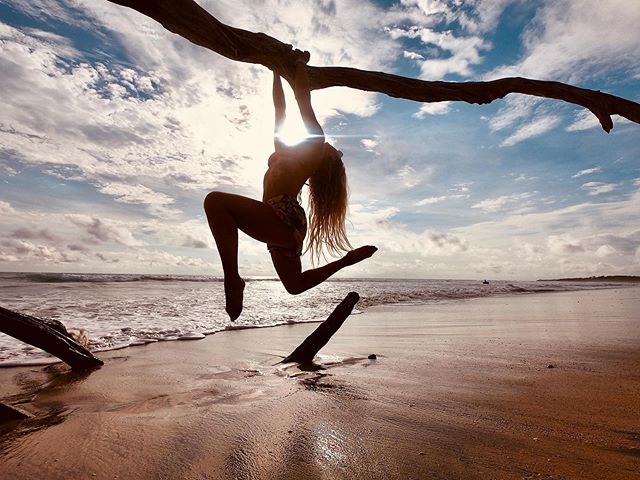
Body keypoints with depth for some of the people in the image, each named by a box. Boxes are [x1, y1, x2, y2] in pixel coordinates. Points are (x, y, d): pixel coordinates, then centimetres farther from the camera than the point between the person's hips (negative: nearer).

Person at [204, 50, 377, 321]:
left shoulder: (316, 142, 8)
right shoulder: (286, 151, 28)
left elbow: (303, 99, 11)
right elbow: (280, 108, 34)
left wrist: (300, 62, 27)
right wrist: (276, 70, 42)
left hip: (284, 220, -10)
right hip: (284, 228, 10)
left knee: (215, 201, -23)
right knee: (295, 285, 22)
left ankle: (232, 279, -25)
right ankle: (346, 260, 33)